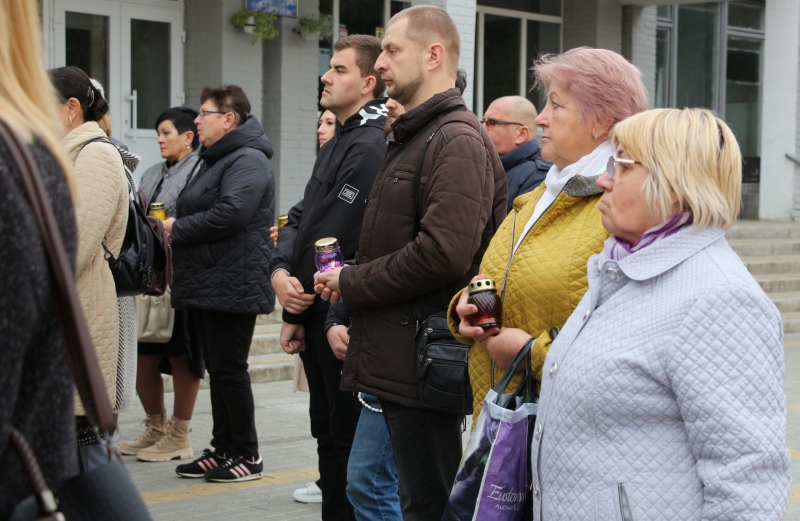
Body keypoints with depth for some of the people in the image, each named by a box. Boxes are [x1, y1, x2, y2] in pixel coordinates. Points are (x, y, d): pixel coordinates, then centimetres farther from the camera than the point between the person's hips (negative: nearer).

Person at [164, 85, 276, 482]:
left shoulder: (248, 160, -14)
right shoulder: (215, 160, 21)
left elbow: (231, 213, -28)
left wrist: (178, 229, -16)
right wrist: (177, 229, 5)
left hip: (231, 287, -10)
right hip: (205, 286, 11)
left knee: (229, 370, -6)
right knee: (217, 370, 13)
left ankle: (247, 456, 3)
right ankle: (222, 449, 20)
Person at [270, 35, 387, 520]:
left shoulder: (372, 145, -16)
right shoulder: (337, 143, 18)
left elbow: (337, 237, -22)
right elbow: (301, 217, 14)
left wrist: (307, 298, -13)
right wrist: (281, 271, -2)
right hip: (313, 313, 10)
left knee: (345, 437, -3)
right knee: (327, 429, 17)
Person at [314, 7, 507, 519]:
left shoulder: (459, 140, -14)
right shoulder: (410, 138, 19)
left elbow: (443, 255, -26)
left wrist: (351, 284, -13)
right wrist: (350, 280, 4)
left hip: (424, 362, -10)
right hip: (393, 361, 10)